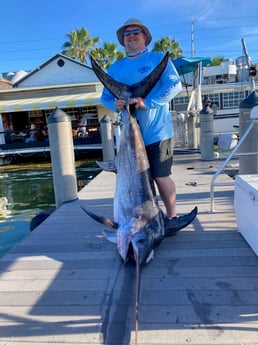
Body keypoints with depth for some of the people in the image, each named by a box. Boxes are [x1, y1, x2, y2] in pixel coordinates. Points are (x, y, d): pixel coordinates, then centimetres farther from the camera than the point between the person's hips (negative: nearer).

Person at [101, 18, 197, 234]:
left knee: (161, 176, -2)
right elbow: (105, 97, 12)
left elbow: (175, 85, -12)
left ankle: (171, 218, 18)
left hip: (157, 132, -4)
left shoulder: (158, 59, 2)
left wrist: (148, 102, -24)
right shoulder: (115, 68, 15)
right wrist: (114, 104, -12)